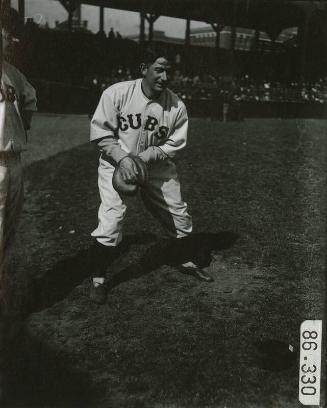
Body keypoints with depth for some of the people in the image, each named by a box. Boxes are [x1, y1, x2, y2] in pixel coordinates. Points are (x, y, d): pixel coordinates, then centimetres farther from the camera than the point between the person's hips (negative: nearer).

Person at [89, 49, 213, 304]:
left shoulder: (177, 106, -11)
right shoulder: (116, 93, -17)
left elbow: (175, 144, -5)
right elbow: (100, 132, -14)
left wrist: (144, 157, -19)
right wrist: (122, 158, -27)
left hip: (157, 167, 3)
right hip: (116, 164, -3)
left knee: (179, 215, 8)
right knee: (111, 218, -16)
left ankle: (188, 262, 37)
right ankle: (98, 279, 5)